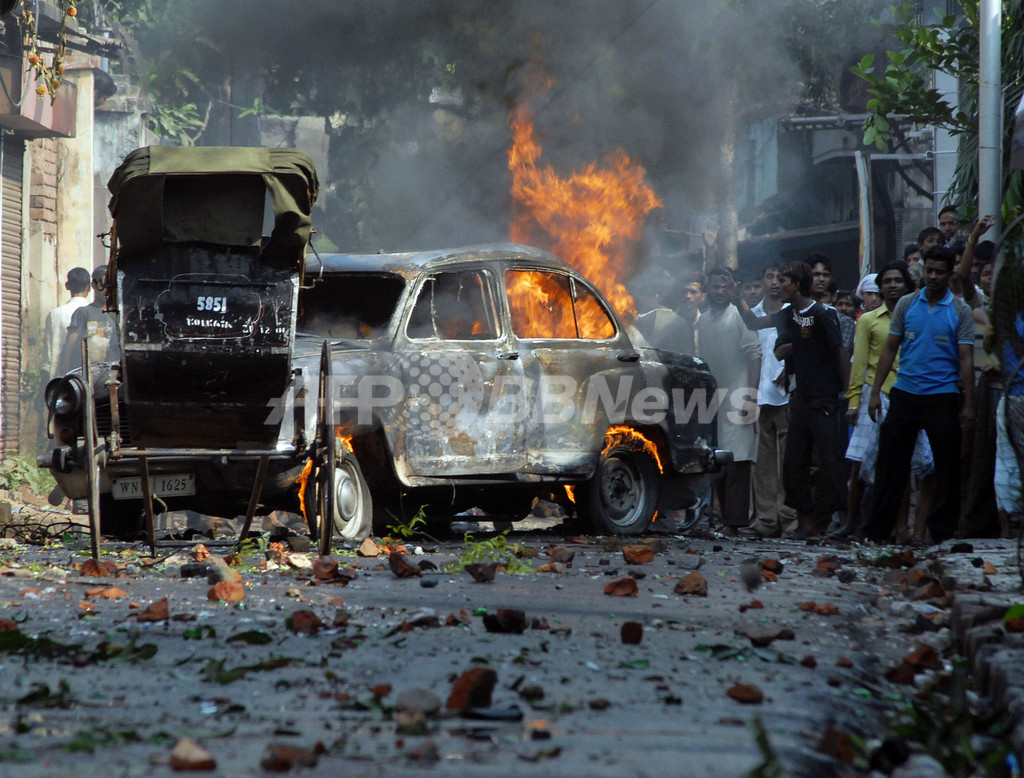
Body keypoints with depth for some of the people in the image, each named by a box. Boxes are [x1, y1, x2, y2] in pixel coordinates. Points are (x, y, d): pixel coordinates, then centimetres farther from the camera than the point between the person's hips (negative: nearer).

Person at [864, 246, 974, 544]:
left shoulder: (960, 310, 1)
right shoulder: (906, 304, 7)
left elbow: (966, 359, -1)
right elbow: (890, 348, 10)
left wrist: (968, 404, -7)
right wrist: (875, 392, 3)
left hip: (943, 396, -2)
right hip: (904, 393, 2)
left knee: (947, 466, 1)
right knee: (890, 462, 2)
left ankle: (942, 532, 8)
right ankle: (877, 532, 7)